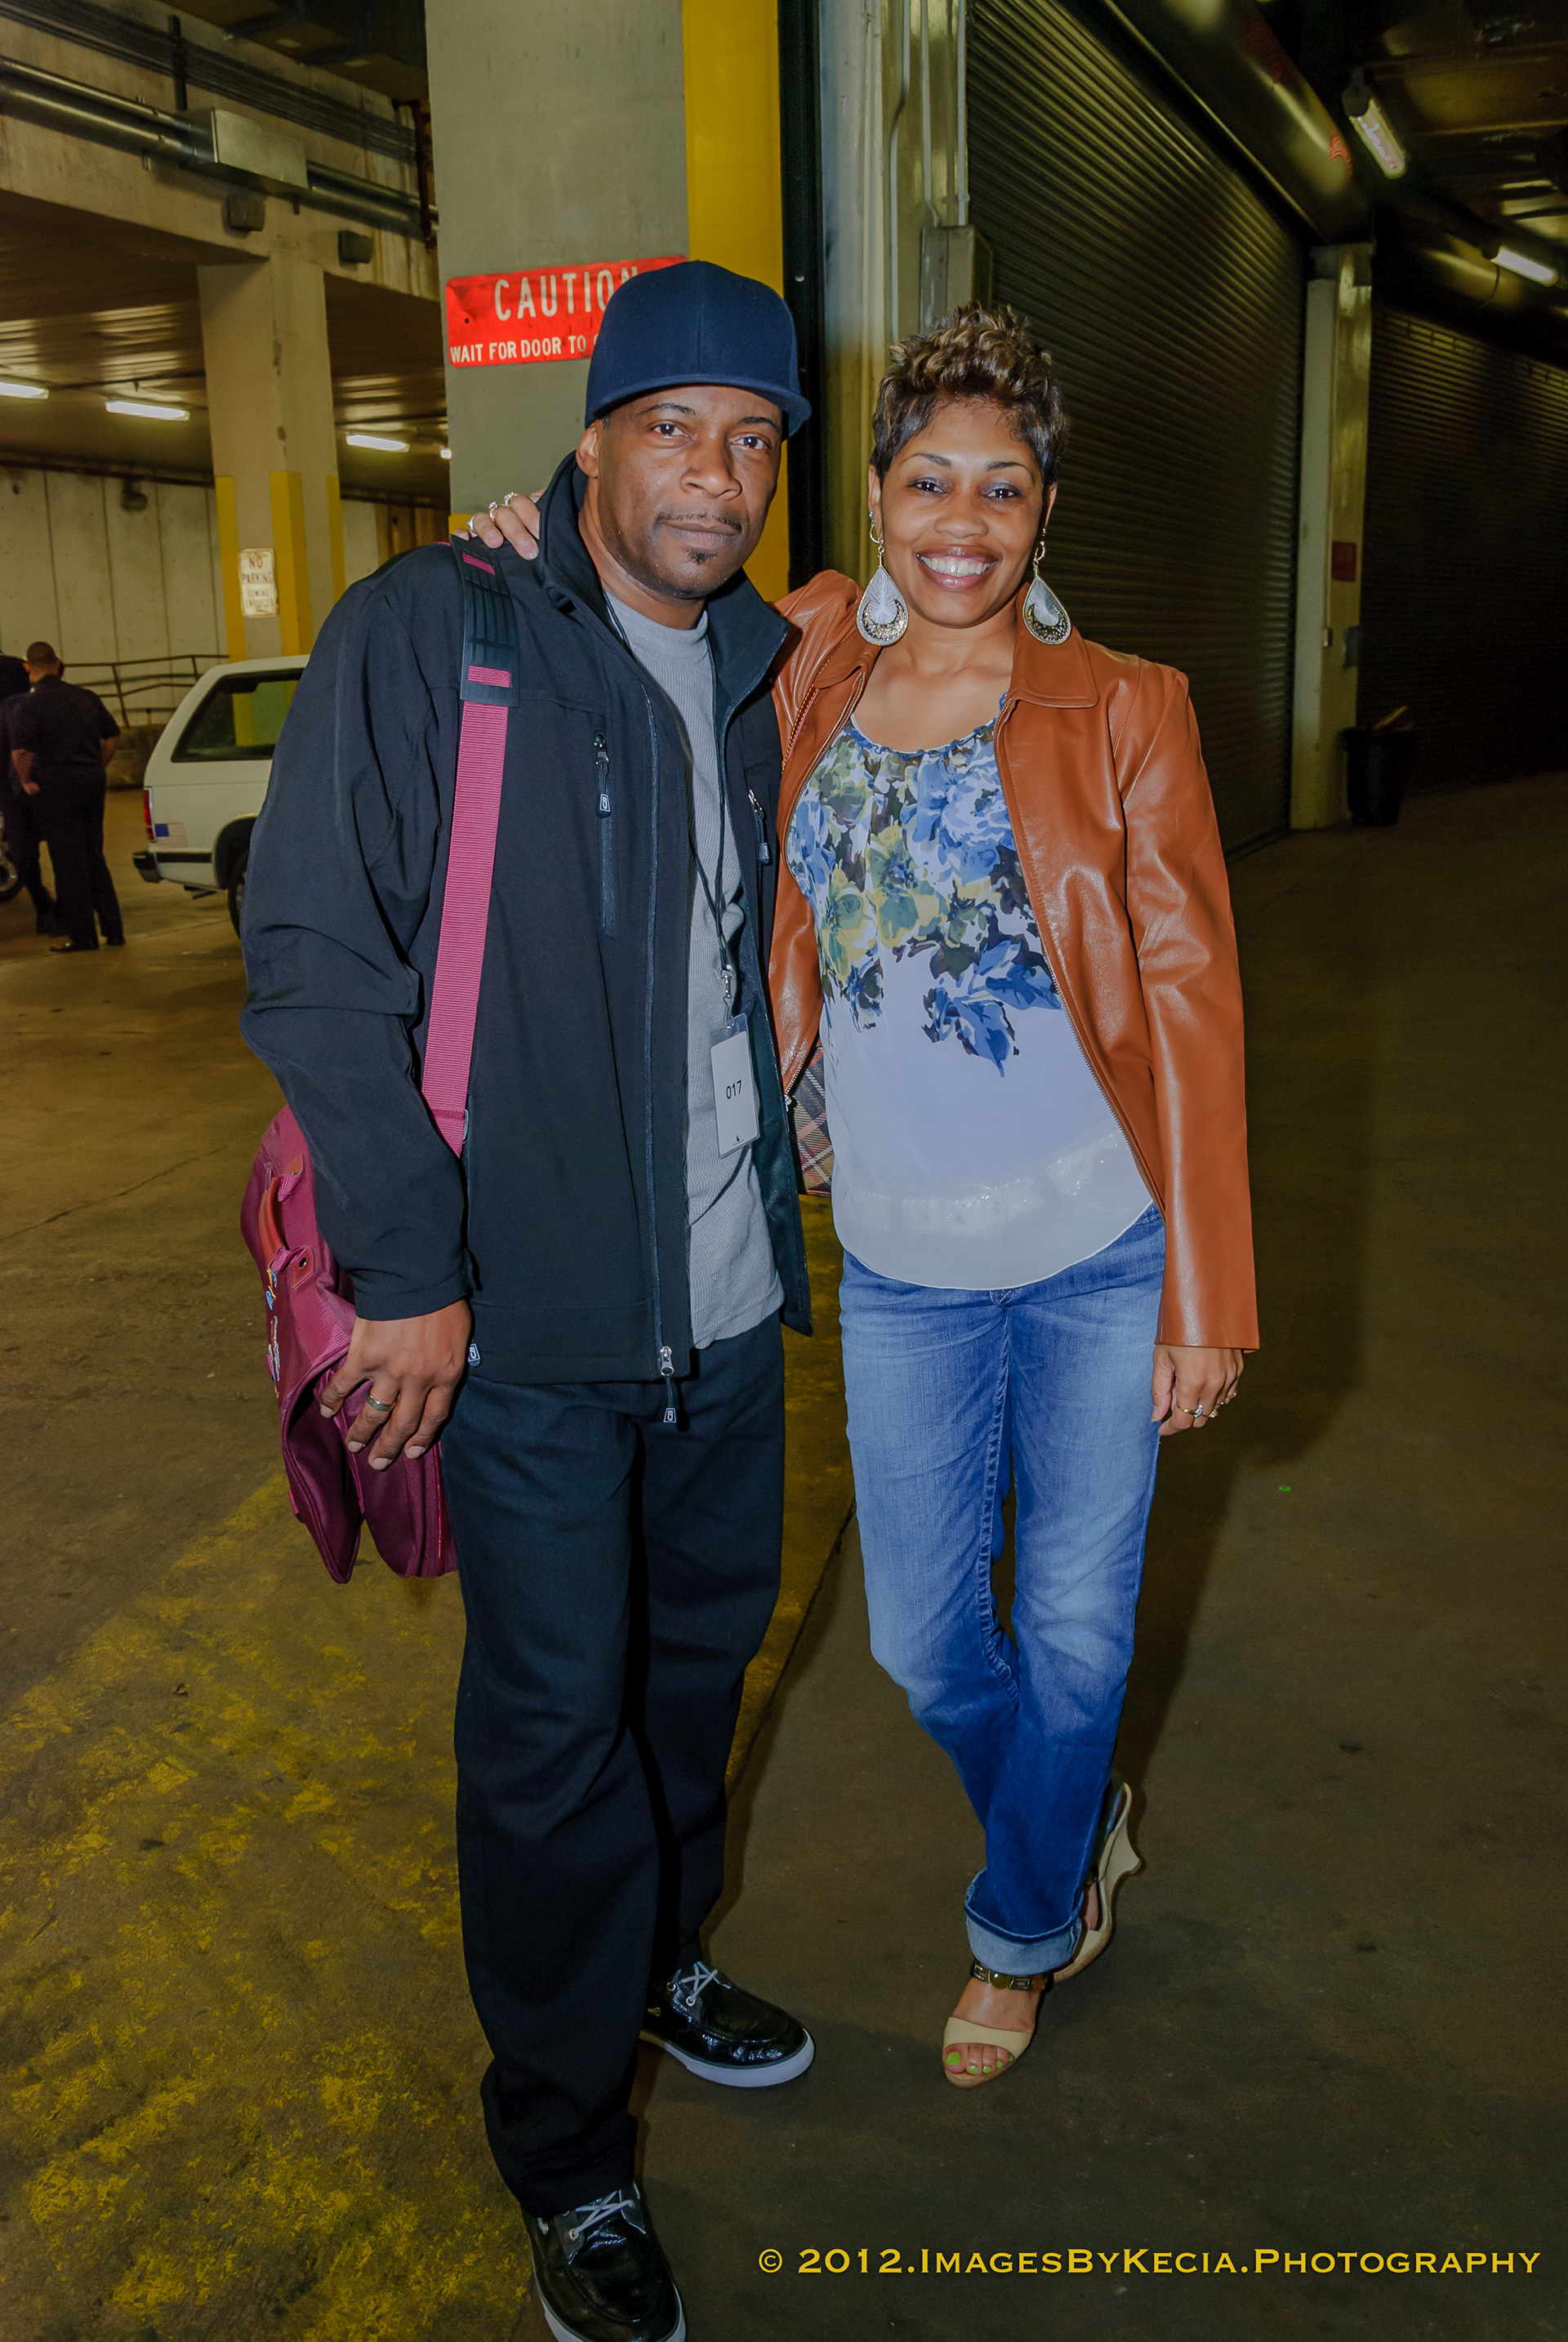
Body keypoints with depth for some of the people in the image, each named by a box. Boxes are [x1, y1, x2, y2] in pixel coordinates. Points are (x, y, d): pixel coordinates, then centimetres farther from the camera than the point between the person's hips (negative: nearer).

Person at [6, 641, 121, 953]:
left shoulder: (27, 705, -9)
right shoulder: (86, 697, 9)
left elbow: (21, 751, -19)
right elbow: (113, 736, 13)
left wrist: (27, 782, -4)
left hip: (57, 785, -6)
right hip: (93, 781, 6)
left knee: (69, 861, 0)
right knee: (94, 857, 14)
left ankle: (82, 934, 1)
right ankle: (112, 928, 14)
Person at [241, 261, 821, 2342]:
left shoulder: (765, 669, 7)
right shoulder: (428, 636, -12)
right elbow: (317, 967, -15)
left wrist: (785, 1141, 11)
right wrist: (409, 1275, -17)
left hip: (732, 1304, 6)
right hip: (531, 1323, -6)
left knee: (703, 1648, 21)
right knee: (555, 1727, 7)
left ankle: (662, 1958, 48)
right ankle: (565, 2150, 29)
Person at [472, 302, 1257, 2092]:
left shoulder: (1123, 711, -7)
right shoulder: (813, 659, 1)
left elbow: (1191, 994, -7)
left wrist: (1207, 1292, -9)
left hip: (1102, 1253, -2)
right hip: (902, 1266, 3)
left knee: (1076, 1624, 11)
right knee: (923, 1638, 13)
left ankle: (1023, 1925, 40)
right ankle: (1080, 1828, 46)